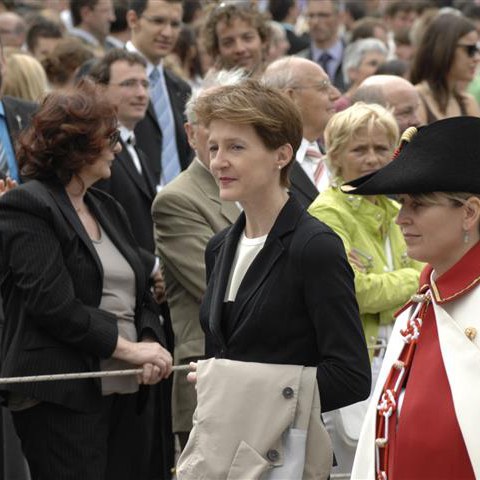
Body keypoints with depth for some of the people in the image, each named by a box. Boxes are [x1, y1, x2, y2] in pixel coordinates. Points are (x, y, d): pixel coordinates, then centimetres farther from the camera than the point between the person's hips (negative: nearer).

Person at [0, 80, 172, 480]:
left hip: (121, 391, 8)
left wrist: (150, 342, -3)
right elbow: (54, 304, -17)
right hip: (61, 399, -8)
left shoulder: (107, 209, 20)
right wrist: (127, 348, -16)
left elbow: (141, 294, 18)